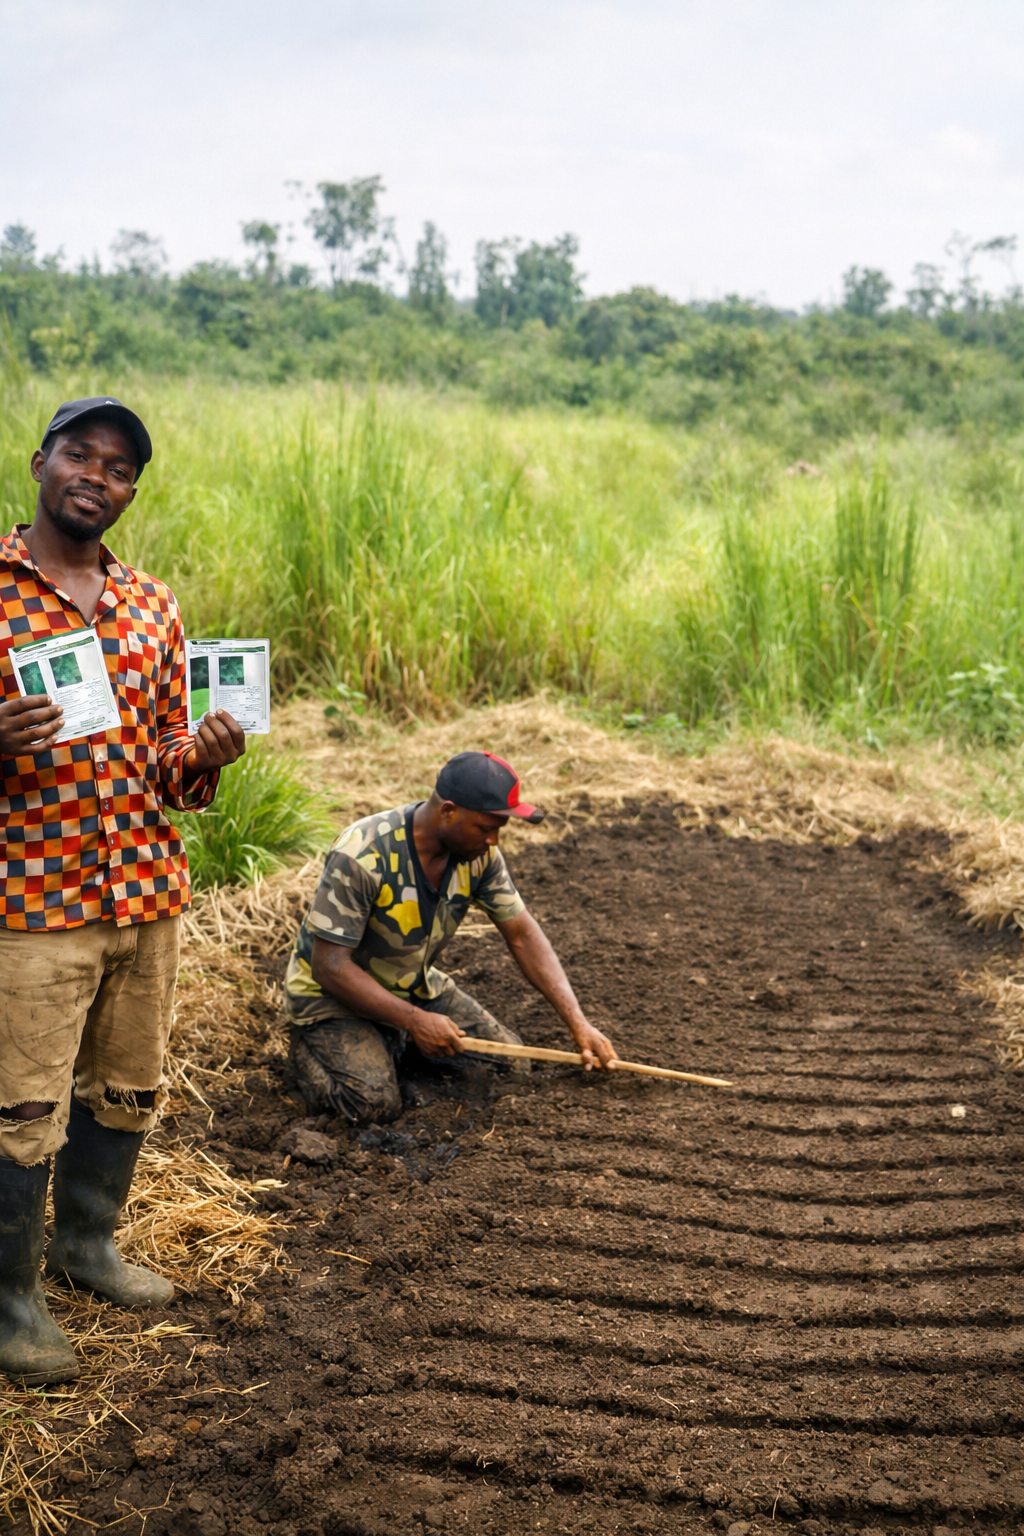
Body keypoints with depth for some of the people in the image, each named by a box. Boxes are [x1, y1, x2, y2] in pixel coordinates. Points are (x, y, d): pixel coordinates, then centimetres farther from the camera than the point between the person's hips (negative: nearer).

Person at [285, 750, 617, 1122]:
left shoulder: (479, 854, -12)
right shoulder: (361, 857, -31)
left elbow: (522, 934, -4)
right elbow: (329, 967, -28)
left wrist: (578, 1023, -13)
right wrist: (415, 1021, -31)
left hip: (414, 987, 6)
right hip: (331, 993, -6)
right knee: (374, 1102, -27)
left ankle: (393, 1047, 15)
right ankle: (309, 1050, 4)